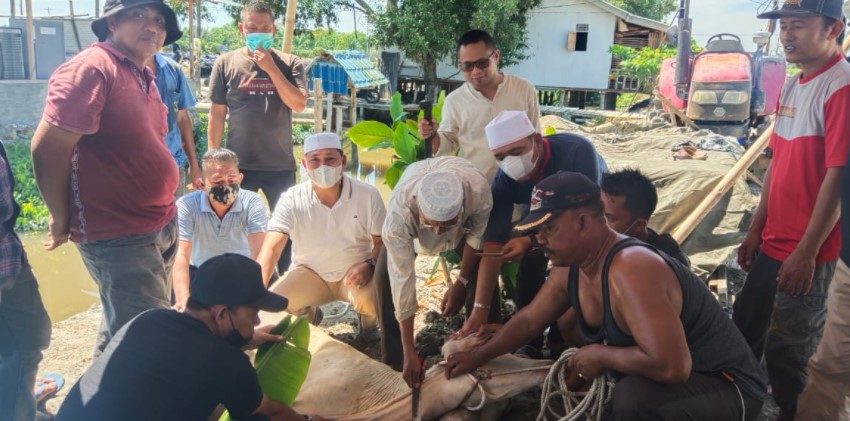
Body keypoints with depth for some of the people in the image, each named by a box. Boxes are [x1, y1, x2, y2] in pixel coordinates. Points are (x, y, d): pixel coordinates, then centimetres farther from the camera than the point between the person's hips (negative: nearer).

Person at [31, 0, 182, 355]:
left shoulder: (142, 76, 12)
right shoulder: (91, 69, -16)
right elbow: (47, 150, -19)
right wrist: (63, 221, -9)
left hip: (161, 226, 9)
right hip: (118, 236, -9)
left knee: (122, 330, 22)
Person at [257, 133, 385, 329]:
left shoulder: (368, 195, -14)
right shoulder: (292, 199, -15)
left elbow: (382, 241, -5)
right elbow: (271, 248, -22)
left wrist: (370, 265, -27)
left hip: (354, 271, -1)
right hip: (309, 272, 2)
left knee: (374, 302, -32)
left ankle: (368, 324, 10)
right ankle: (308, 315, 18)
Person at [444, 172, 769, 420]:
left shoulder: (630, 270, -32)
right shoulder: (570, 269, -4)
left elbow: (671, 365, -38)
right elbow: (528, 320, 11)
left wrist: (599, 355, -23)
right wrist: (476, 357, 15)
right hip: (659, 376, 9)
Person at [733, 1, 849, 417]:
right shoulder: (791, 87, 9)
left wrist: (806, 251, -19)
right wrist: (756, 229, 14)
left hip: (807, 252, -8)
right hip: (773, 243, 8)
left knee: (786, 349, 6)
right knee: (744, 328, 19)